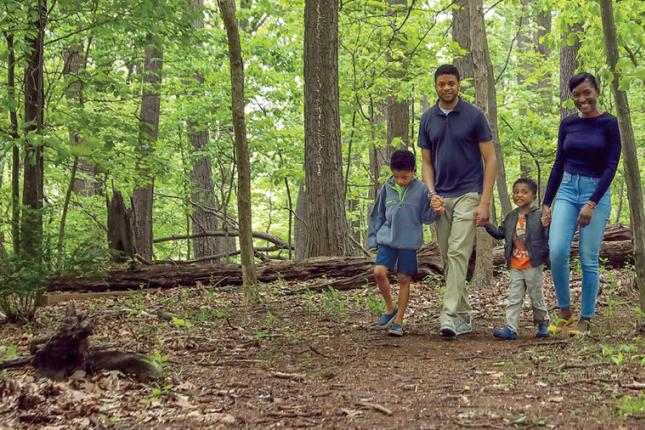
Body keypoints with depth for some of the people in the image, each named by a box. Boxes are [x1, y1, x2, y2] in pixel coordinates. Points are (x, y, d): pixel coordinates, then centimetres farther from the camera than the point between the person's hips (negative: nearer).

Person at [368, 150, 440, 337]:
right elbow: (378, 215, 11)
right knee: (379, 272, -12)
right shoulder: (387, 188, 2)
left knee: (404, 279, 2)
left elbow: (425, 217, 1)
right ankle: (390, 308, 11)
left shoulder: (420, 189, -5)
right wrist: (373, 238, 10)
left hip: (409, 242, -2)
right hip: (387, 239, 2)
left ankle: (398, 320, 14)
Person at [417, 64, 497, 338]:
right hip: (441, 198, 5)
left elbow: (490, 159, -6)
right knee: (447, 259, 8)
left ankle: (450, 316, -21)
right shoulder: (427, 120, 8)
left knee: (458, 253, -16)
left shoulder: (474, 116, -5)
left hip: (468, 194, -5)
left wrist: (485, 202, -13)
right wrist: (432, 194, -6)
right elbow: (427, 162, 12)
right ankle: (464, 316, 17)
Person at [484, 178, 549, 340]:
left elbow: (548, 236, -11)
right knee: (513, 298, 1)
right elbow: (500, 233, 16)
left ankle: (543, 324, 27)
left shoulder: (539, 215, -8)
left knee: (537, 297, 8)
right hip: (516, 267, 5)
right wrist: (486, 224, 6)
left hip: (533, 266, -5)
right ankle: (511, 328, 0)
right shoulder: (511, 217, 9)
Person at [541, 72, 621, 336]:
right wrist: (546, 203, 9)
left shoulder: (608, 123, -2)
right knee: (557, 251, -13)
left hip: (597, 192, -3)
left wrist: (592, 203, -16)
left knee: (588, 258, -3)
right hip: (566, 190, 3)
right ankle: (564, 312, 3)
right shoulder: (567, 124, 9)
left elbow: (611, 166, -7)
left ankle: (585, 319, 9)